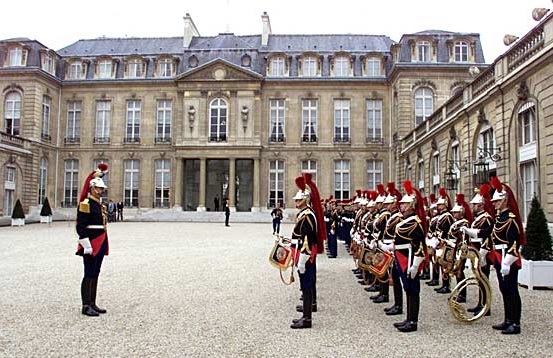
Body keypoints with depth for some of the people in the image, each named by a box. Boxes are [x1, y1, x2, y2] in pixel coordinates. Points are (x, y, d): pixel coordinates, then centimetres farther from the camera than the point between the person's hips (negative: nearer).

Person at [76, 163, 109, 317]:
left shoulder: (99, 203, 15)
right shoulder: (85, 204, -12)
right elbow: (81, 227, -17)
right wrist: (87, 246, -21)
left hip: (100, 244, 9)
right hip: (91, 244, -9)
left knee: (95, 274, 12)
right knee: (89, 275, -4)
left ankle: (92, 304, 19)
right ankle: (86, 306, 3)